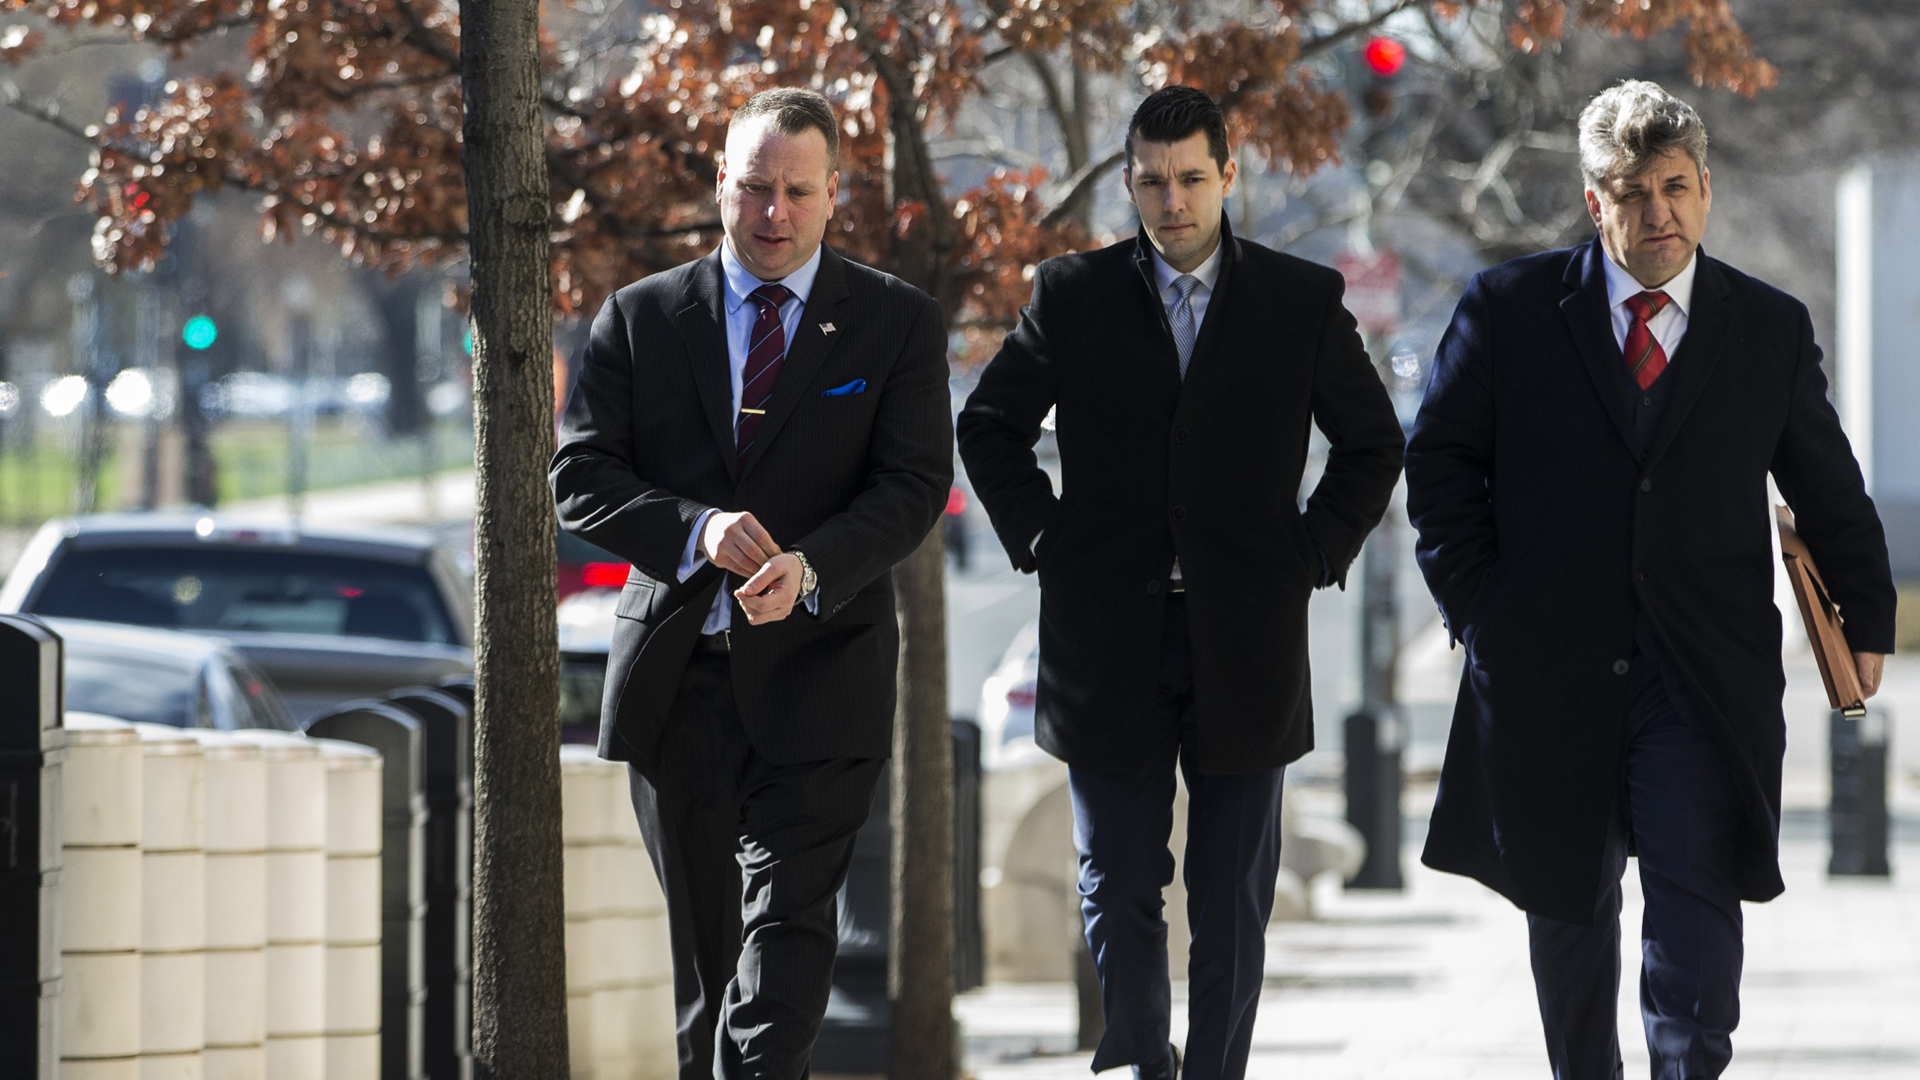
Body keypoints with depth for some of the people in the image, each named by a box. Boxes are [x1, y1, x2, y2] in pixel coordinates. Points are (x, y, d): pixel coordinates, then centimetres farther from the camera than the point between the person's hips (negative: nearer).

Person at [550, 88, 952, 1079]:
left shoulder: (897, 325, 3)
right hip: (677, 678, 2)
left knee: (787, 921, -15)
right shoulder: (640, 318, 7)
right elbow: (580, 478, 0)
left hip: (815, 672, -2)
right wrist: (697, 530, -19)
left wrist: (810, 567, -25)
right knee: (704, 940, 11)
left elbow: (912, 486, -6)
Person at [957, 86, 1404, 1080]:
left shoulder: (1303, 301, 3)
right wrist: (1039, 535, 4)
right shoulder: (1073, 297, 3)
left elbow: (1371, 444, 13)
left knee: (1233, 901, 4)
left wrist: (1315, 554, 2)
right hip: (1109, 644, 0)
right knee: (1115, 885, 2)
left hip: (1245, 646, 0)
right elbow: (989, 424, 14)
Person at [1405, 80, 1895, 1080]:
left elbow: (1828, 490, 14)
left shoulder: (1772, 329, 5)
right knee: (1568, 908, 12)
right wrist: (1476, 602, -1)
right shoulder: (1510, 310, 1)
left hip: (1704, 686, -1)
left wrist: (1867, 618, 13)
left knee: (1697, 901, -14)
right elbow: (1438, 460, 6)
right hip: (1549, 674, 1)